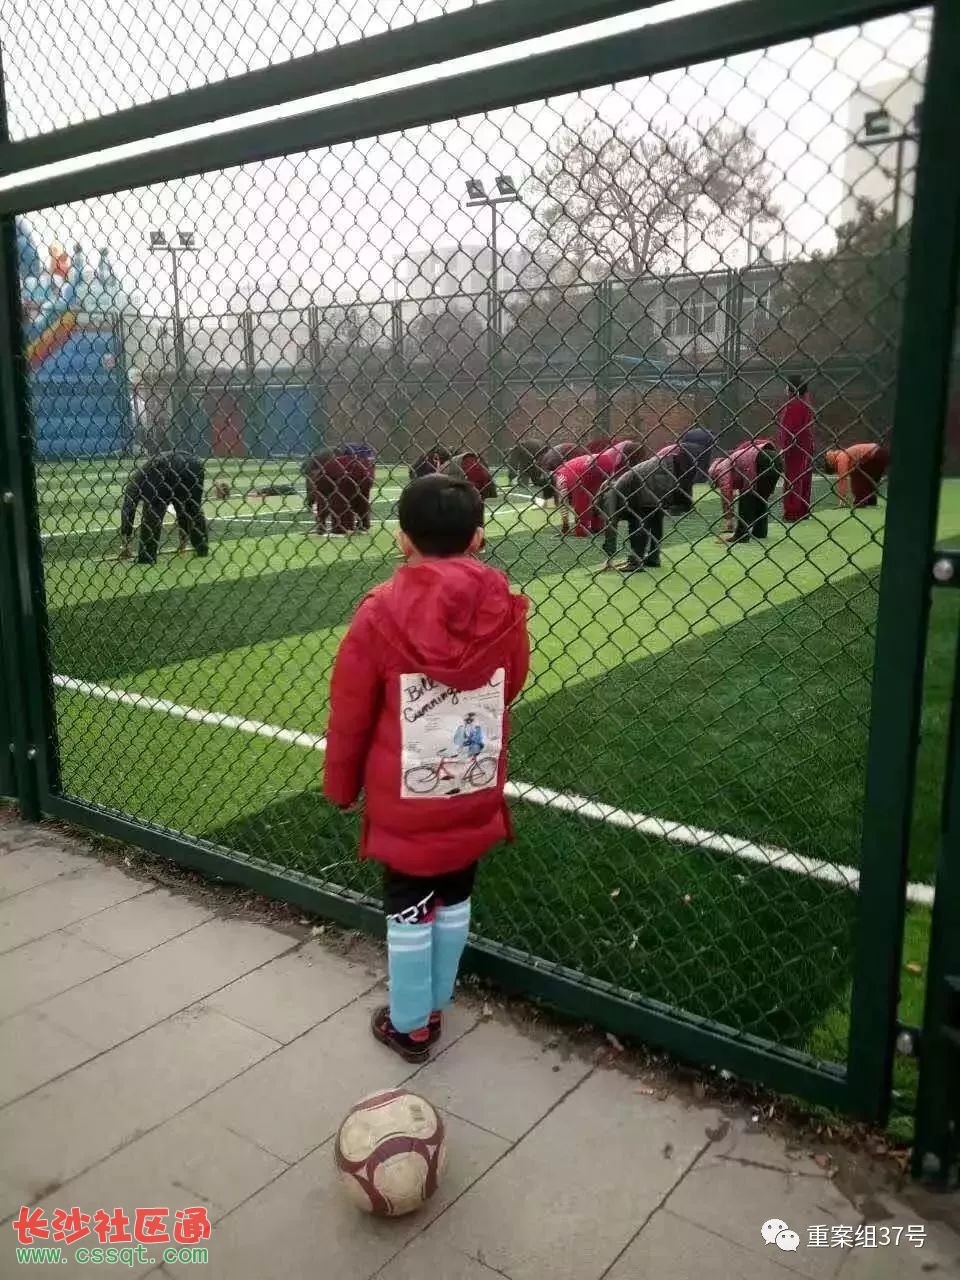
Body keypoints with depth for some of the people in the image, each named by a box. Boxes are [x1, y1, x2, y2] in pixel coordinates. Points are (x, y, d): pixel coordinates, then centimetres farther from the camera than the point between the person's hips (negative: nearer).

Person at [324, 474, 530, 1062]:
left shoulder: (381, 613, -19)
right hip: (474, 794, 3)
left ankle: (410, 1025, 30)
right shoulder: (504, 609, -11)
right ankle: (434, 1006, 39)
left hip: (404, 799, -3)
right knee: (453, 902, 21)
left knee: (408, 911, 14)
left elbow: (350, 714, -10)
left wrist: (341, 785, 6)